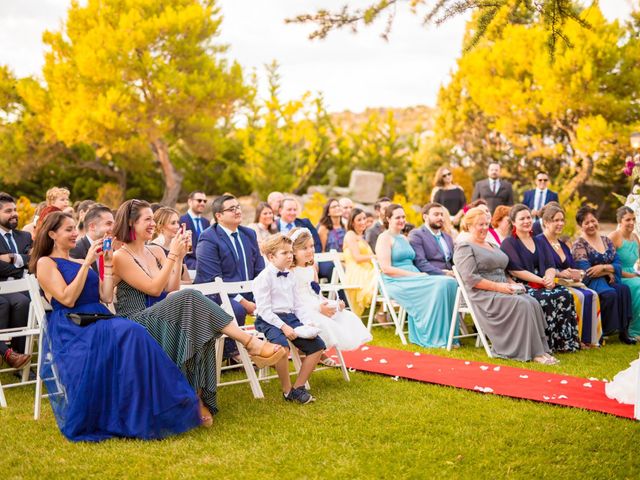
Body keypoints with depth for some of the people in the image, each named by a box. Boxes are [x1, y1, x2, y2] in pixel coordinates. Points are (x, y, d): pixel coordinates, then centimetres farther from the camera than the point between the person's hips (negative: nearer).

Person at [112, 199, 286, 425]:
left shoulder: (156, 251, 15)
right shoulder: (120, 257, -5)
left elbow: (172, 289, 9)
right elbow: (153, 289, -14)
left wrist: (179, 257, 0)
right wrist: (172, 255, -12)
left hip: (160, 319, 7)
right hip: (135, 325, -7)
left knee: (199, 328, -27)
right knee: (190, 298, -30)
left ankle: (198, 397, -27)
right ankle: (251, 343, -31)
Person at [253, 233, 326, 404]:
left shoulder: (290, 277, 15)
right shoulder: (263, 278, -8)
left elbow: (297, 305, 18)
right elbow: (264, 310, -14)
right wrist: (283, 326, -22)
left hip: (290, 318, 8)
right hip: (269, 320, -8)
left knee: (317, 345, -3)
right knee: (282, 346, -35)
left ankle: (298, 387, 4)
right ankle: (287, 391, -16)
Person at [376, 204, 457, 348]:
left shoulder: (404, 238, 25)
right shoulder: (384, 238, -1)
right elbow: (386, 269, -13)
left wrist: (419, 274, -3)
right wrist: (415, 275, -15)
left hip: (412, 279, 7)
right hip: (395, 282, -7)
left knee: (449, 282, -19)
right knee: (438, 285, -29)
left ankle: (446, 335, -19)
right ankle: (432, 337, -23)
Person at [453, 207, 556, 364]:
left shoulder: (492, 245, 25)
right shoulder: (465, 248, -3)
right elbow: (470, 278, -15)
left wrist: (513, 283, 5)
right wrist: (497, 287, -19)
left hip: (502, 291, 8)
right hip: (483, 295, -8)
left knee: (533, 303, -19)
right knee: (522, 304, -28)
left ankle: (541, 350, -23)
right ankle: (533, 353, -25)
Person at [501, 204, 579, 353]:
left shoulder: (538, 242, 22)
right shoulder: (509, 243, 2)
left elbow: (550, 266, 13)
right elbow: (515, 271, -10)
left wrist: (549, 277, -11)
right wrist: (542, 280, -16)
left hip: (542, 284, 6)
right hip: (521, 286, -6)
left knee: (565, 294, -23)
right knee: (547, 299, -33)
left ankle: (565, 341, -20)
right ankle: (548, 344, -25)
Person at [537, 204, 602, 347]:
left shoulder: (563, 245, 24)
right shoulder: (539, 241, -2)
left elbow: (573, 268, 17)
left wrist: (577, 273, -6)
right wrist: (559, 273, -24)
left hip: (569, 282, 8)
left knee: (592, 295, -17)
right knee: (578, 296, -29)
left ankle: (589, 338, -17)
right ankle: (576, 338, -22)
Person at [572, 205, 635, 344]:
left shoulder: (606, 241, 15)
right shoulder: (579, 245, -2)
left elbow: (618, 265, 6)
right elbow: (586, 271, -12)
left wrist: (603, 267, -13)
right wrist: (608, 272, -5)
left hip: (608, 280, 5)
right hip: (590, 283, -5)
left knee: (624, 290, -27)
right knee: (610, 294, -34)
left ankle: (623, 331, -26)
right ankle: (604, 331, -20)